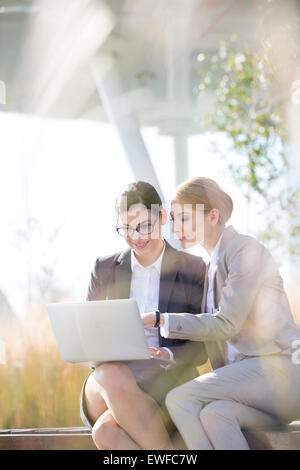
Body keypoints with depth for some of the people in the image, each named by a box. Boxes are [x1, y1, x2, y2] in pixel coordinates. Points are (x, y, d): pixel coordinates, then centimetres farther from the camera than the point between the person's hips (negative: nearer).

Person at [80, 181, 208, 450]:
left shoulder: (193, 269, 5)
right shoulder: (105, 269, 14)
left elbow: (200, 349, 4)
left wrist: (168, 355, -18)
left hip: (168, 384, -3)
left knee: (106, 431, -35)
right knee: (112, 375, -37)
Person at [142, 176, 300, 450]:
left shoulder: (245, 249, -5)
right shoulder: (212, 268, 23)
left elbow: (225, 324, -14)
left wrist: (160, 320, -13)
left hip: (276, 368, -7)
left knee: (179, 399, -22)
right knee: (214, 413, -27)